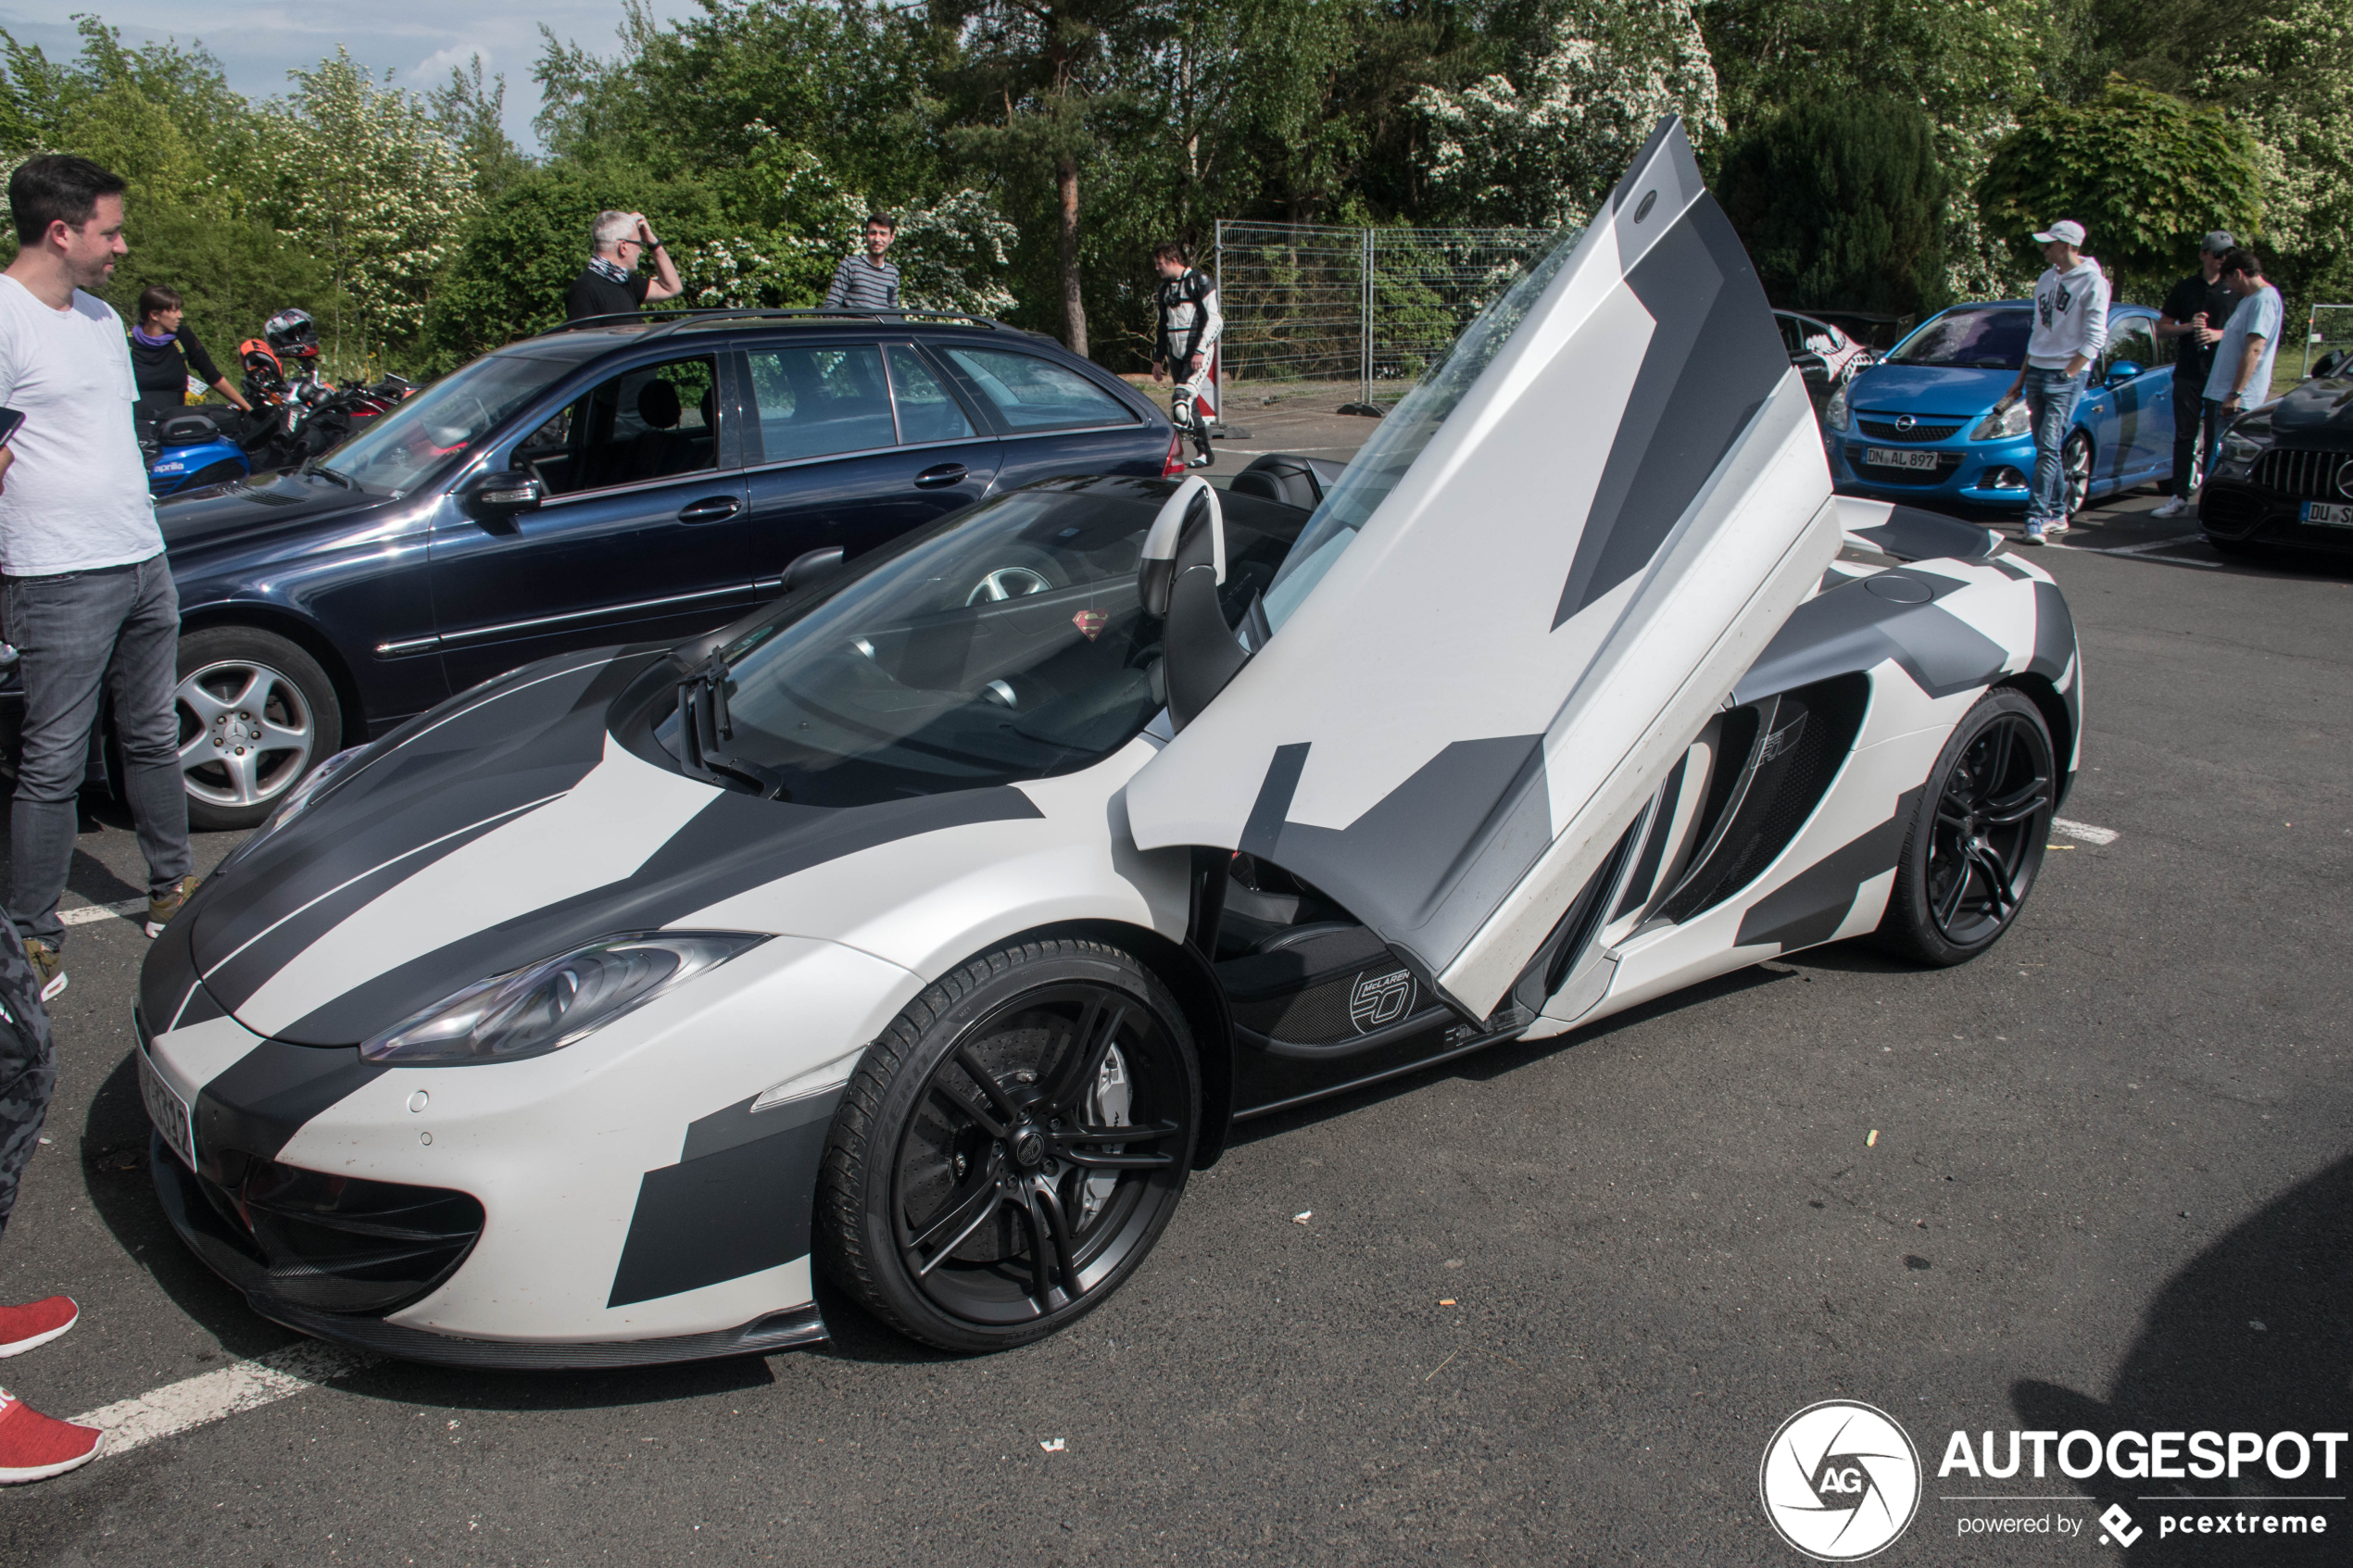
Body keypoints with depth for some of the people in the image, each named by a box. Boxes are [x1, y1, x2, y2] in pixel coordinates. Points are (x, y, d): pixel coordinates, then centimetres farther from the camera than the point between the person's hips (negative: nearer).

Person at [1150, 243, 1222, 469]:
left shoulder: (1201, 282, -7)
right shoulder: (1165, 287, 16)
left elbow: (1214, 320, -13)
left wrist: (1200, 351, -20)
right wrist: (1158, 358, 20)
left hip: (1198, 354, -7)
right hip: (1176, 355, 7)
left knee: (1181, 399, -24)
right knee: (1191, 405, 6)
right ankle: (1204, 452, 12)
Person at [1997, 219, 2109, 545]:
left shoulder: (2092, 283, -7)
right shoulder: (2046, 279, 14)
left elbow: (2094, 338, -10)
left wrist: (2067, 374, -15)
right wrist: (2022, 376, 17)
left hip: (2066, 376, -7)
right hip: (2036, 372, 7)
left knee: (2049, 448, -14)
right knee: (2046, 449, 9)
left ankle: (2036, 518, -16)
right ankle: (2058, 514, 17)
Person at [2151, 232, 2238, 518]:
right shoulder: (2185, 288, 12)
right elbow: (2162, 328, 11)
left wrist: (2218, 335, -13)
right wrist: (2188, 327, -8)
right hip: (2188, 373, 2)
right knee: (2184, 436, 3)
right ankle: (2179, 497, 5)